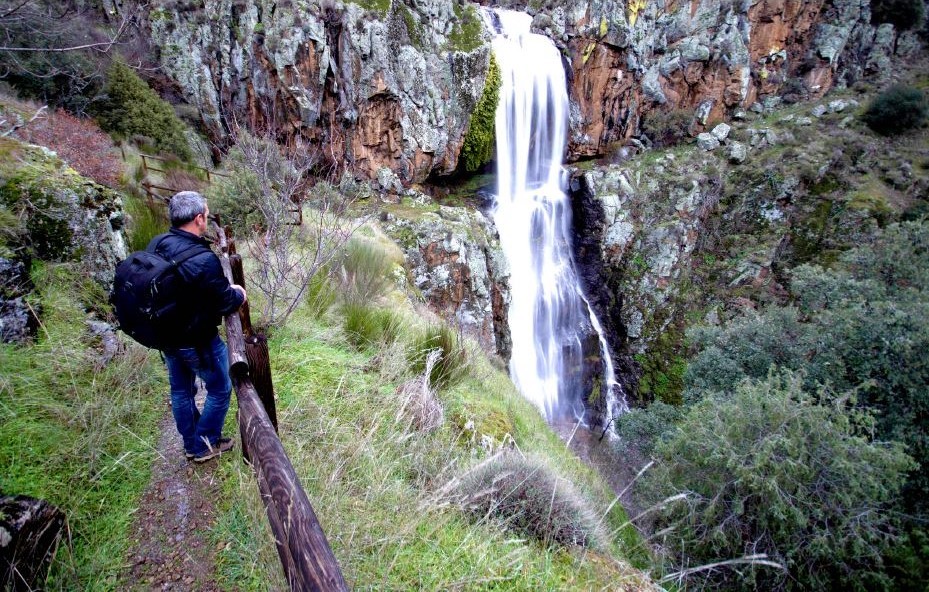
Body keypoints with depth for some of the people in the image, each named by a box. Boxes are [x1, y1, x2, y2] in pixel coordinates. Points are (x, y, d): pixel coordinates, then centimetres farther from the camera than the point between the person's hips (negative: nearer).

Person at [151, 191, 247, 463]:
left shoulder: (157, 245, -7)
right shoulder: (203, 259, -31)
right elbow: (225, 303, -21)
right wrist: (239, 294, 2)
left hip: (166, 336, 8)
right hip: (198, 341, -7)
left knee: (181, 391, 22)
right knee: (219, 391, 15)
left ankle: (190, 445, 38)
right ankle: (205, 445, 26)